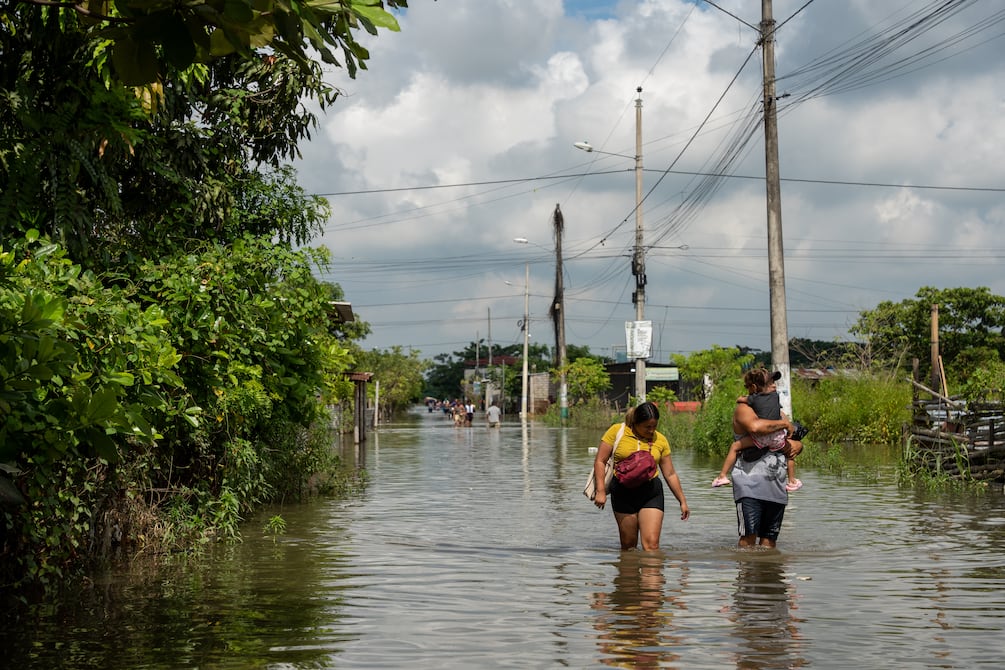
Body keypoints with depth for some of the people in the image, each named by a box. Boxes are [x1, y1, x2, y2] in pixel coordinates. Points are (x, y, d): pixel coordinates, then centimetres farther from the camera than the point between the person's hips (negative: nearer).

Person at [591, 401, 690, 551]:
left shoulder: (660, 440, 4)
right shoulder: (617, 431, -4)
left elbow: (670, 474, 11)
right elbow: (600, 461, -3)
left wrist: (682, 501, 13)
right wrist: (601, 491, -11)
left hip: (651, 492, 1)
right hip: (624, 493, -1)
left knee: (651, 544, -11)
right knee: (628, 544, 5)